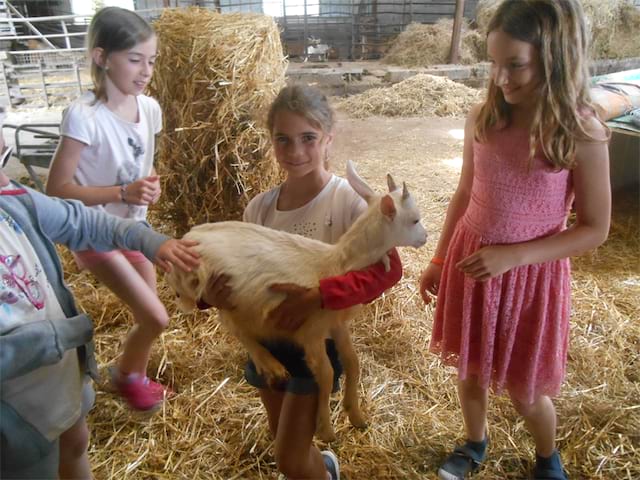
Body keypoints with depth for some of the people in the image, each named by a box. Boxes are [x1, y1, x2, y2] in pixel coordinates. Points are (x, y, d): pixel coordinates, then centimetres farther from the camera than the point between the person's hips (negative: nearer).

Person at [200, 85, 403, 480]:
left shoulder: (347, 199, -19)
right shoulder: (260, 206, -4)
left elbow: (388, 268, -28)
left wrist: (318, 296, -39)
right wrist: (211, 293, -21)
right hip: (266, 339, 5)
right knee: (285, 443, 25)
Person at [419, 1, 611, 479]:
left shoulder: (582, 134, -17)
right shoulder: (483, 118, -6)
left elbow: (595, 229, -12)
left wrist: (511, 256, -21)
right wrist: (439, 261, 10)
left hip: (531, 274, -3)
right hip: (469, 265, 4)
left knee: (525, 391, 13)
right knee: (470, 368, 19)